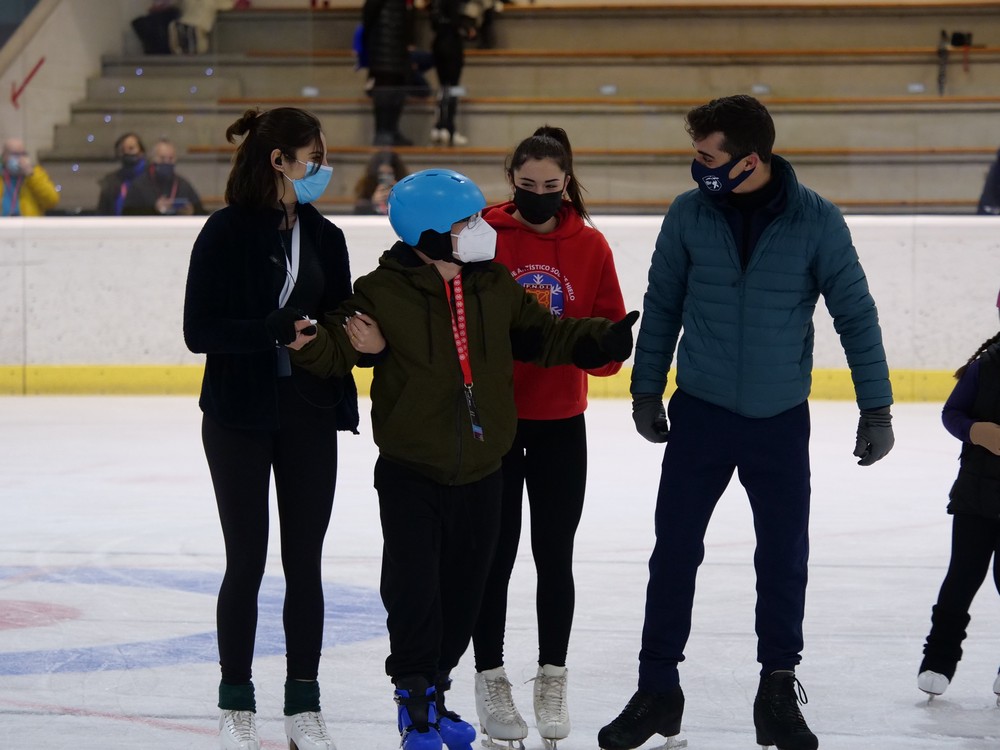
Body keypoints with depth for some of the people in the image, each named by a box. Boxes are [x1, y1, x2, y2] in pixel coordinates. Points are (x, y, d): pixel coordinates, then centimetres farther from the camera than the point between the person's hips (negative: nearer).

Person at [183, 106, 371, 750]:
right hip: (240, 416, -4)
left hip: (309, 414, 4)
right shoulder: (228, 232, -9)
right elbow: (199, 331, -14)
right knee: (247, 562, 3)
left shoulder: (324, 237, 7)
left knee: (305, 563, 6)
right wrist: (280, 330, -23)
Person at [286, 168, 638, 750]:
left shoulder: (495, 285, 3)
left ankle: (435, 691, 30)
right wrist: (311, 343, -38)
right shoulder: (384, 291, -11)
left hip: (481, 472, 5)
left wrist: (615, 336, 3)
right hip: (410, 473, -5)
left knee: (463, 589, 13)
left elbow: (542, 335, 11)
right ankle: (415, 701, 14)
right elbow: (339, 347, -15)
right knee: (413, 592, -4)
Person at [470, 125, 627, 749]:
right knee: (496, 553, 5)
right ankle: (491, 680, 17)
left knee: (555, 555, 8)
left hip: (560, 422, 2)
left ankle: (553, 681, 21)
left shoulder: (590, 245, 1)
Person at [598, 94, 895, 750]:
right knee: (674, 551, 4)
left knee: (784, 559, 7)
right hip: (699, 413, 1)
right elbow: (662, 307, 6)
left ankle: (779, 692, 22)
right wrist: (647, 391, 9)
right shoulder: (688, 215, -6)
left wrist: (876, 407, -3)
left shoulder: (817, 220, -11)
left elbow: (855, 314, -4)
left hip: (781, 421, -1)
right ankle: (657, 691, 16)